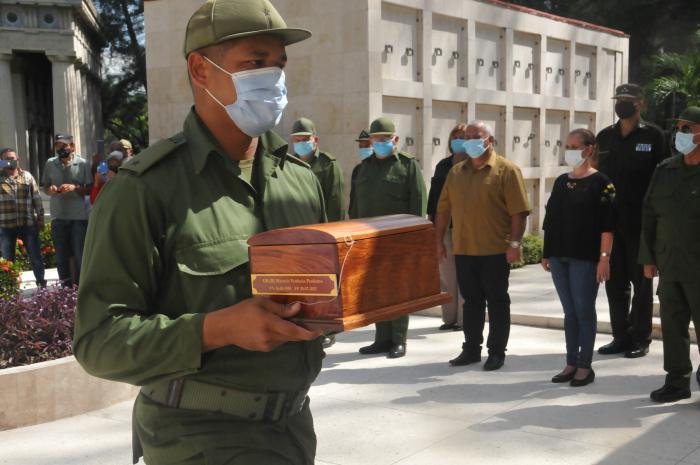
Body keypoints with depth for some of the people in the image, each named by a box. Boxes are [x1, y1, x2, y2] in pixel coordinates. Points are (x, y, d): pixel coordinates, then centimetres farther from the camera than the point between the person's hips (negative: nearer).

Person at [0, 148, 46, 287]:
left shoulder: (27, 176, 8)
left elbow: (36, 198, 10)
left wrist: (40, 218, 6)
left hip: (28, 224, 1)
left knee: (36, 257, 7)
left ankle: (42, 284, 20)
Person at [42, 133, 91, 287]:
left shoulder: (82, 164, -2)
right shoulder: (50, 164, 7)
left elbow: (90, 189, 0)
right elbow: (45, 188, 14)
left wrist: (75, 187, -17)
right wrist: (50, 190, -9)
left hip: (79, 216, -3)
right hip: (58, 217, 3)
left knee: (80, 256, 0)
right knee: (61, 257, 8)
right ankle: (66, 289, 18)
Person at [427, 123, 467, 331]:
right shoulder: (443, 165, 12)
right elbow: (434, 194, 14)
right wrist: (431, 219, 9)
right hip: (444, 226, 5)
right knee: (446, 275, 8)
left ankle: (463, 318, 7)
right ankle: (449, 317, 16)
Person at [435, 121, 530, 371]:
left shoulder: (506, 170, -5)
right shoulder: (456, 171, 12)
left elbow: (518, 210, -10)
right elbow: (443, 208, 14)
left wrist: (515, 243, -16)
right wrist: (439, 240, 10)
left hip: (495, 251, -5)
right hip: (463, 250, 5)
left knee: (497, 301, 5)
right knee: (471, 301, 13)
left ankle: (497, 351, 14)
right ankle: (471, 349, 22)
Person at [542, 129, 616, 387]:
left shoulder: (600, 183, -5)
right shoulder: (561, 182, 13)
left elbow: (607, 225, -10)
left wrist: (604, 257, -16)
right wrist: (546, 253, 13)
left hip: (585, 257, -6)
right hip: (559, 256, 6)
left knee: (584, 311, 0)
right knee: (569, 311, 11)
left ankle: (585, 366, 9)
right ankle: (571, 363, 18)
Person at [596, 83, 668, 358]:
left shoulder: (653, 136, 0)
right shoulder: (604, 137, 11)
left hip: (640, 222, -4)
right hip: (609, 221, 4)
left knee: (641, 281, 4)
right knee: (615, 282, 8)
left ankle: (640, 338, 12)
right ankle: (621, 336, 19)